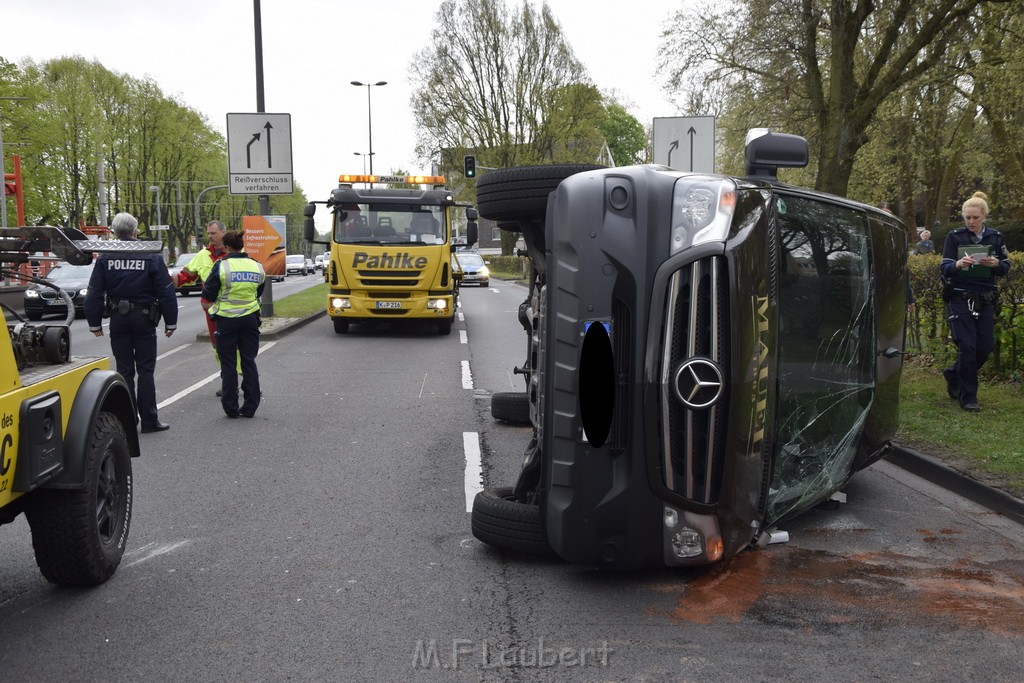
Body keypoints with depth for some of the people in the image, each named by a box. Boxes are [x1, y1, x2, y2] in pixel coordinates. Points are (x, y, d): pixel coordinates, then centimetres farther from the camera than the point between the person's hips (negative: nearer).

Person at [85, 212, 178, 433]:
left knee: (124, 370, 9)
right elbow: (166, 292, -7)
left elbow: (94, 294, 1)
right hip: (144, 319, -2)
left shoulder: (105, 258, -1)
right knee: (145, 370, 3)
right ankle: (149, 420, 2)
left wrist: (95, 323, 9)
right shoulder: (151, 256, -7)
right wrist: (170, 322, 0)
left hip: (118, 320, 2)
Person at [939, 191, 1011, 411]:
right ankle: (968, 397, 2)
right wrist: (958, 264, -28)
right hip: (960, 299, -3)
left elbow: (1005, 268, 7)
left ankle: (953, 374, 27)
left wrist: (996, 264, -16)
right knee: (967, 346, -8)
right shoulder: (954, 237, -2)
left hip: (985, 300, 3)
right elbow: (944, 267, -6)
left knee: (986, 346, 2)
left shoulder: (995, 237, 6)